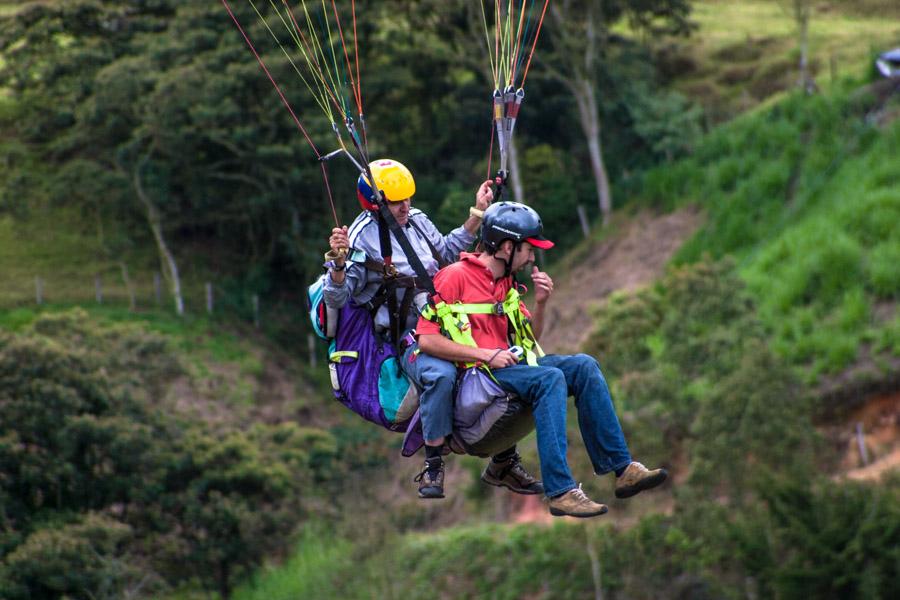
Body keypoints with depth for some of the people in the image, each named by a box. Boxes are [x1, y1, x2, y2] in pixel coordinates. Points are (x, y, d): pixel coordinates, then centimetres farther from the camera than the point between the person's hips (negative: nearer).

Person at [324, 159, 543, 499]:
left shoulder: (417, 221, 14)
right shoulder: (362, 237, -5)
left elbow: (448, 252, 33)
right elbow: (336, 299, -11)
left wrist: (477, 213, 29)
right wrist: (339, 262, -29)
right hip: (409, 339, -7)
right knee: (441, 374, -39)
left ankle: (504, 462, 6)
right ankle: (433, 468, -26)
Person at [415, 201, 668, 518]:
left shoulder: (505, 283, 18)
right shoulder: (456, 276, -7)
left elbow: (530, 339, 24)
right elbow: (426, 339, -15)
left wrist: (540, 303, 6)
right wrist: (486, 355, -18)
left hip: (506, 364, 8)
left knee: (583, 366, -10)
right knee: (550, 378, -31)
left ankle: (622, 468, -13)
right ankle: (561, 492, -38)